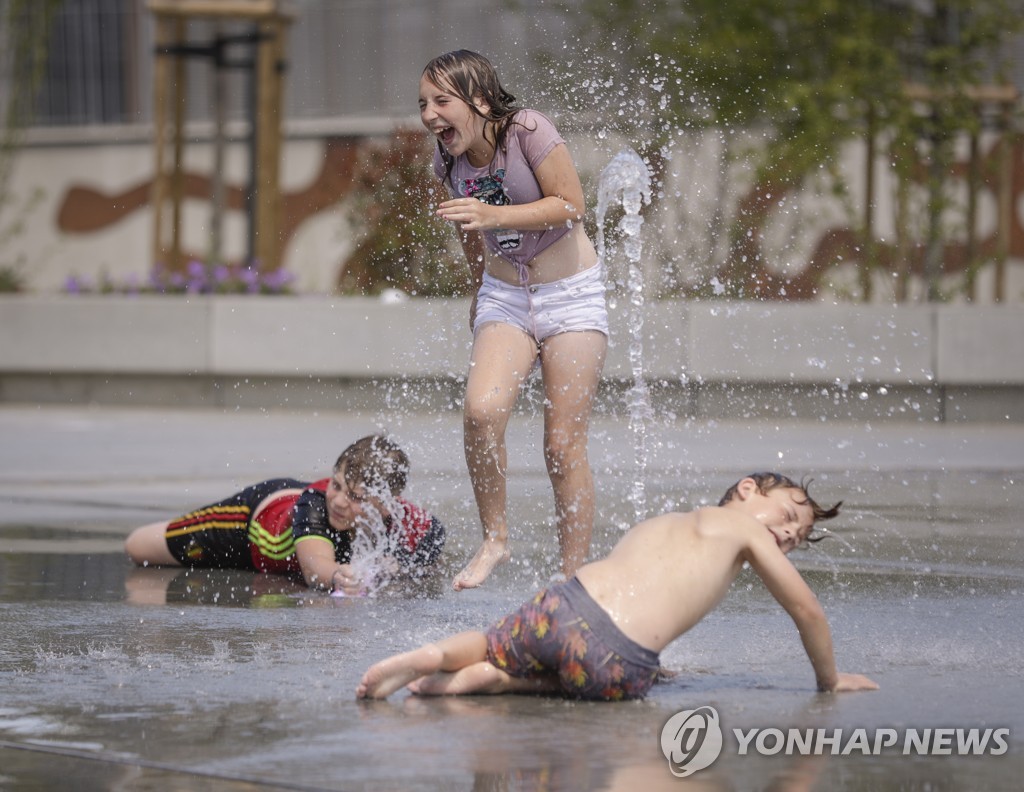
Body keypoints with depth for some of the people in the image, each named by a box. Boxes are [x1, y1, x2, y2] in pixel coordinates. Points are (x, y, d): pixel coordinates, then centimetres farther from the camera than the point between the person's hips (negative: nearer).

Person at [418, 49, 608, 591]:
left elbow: (571, 205, -19)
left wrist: (493, 215, -28)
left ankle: (573, 577, 4)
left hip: (571, 296, -4)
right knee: (481, 411, -23)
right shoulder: (450, 163, 0)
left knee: (563, 444, -5)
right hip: (504, 299, 4)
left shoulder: (527, 131, -16)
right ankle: (494, 539, -6)